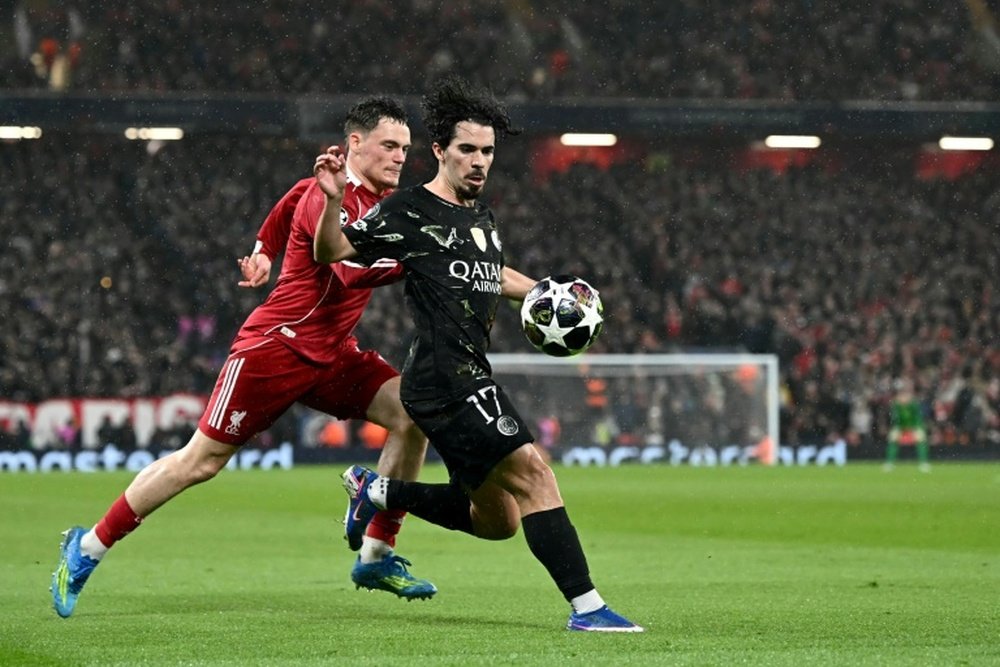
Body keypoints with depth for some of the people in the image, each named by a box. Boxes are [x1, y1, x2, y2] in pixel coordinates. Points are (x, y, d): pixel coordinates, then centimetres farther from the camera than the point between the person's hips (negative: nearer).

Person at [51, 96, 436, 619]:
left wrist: (264, 251, 30)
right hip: (276, 346, -8)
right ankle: (87, 548, 9)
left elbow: (296, 197, 26)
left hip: (332, 354, 8)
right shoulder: (331, 197, -18)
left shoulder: (384, 197, 9)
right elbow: (353, 271, -35)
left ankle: (376, 556, -3)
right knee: (201, 461, -6)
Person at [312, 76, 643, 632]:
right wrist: (333, 201, -24)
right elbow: (333, 252, -6)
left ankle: (376, 491, 30)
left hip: (471, 381, 9)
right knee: (533, 473, -18)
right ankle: (586, 606, -19)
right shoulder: (410, 212, -5)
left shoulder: (482, 215, 18)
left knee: (496, 520, 15)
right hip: (447, 381, -9)